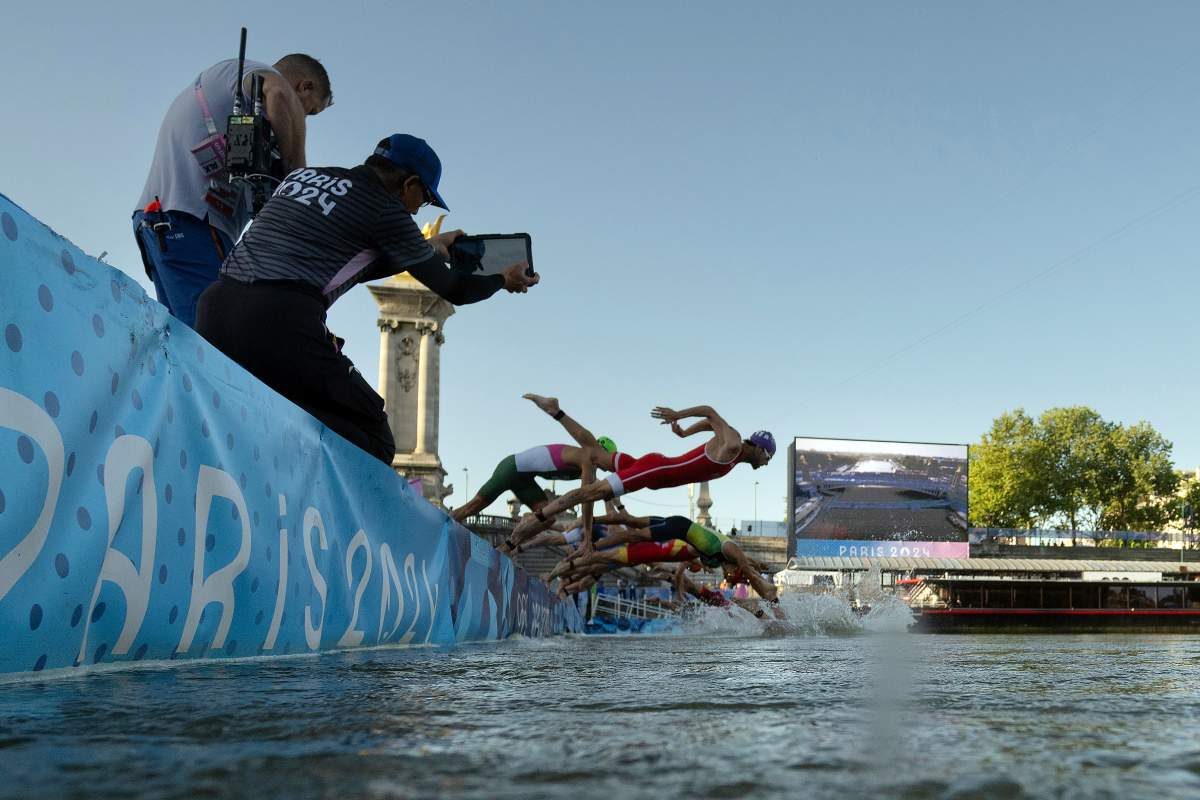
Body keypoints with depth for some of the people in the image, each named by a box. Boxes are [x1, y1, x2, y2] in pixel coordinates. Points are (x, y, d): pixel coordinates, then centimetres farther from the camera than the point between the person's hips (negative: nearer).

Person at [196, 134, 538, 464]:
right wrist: (503, 280, 32)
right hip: (281, 322, -7)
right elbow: (451, 289, 12)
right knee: (373, 442, 0)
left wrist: (429, 248, 47)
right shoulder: (385, 208, 3)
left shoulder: (304, 173, 24)